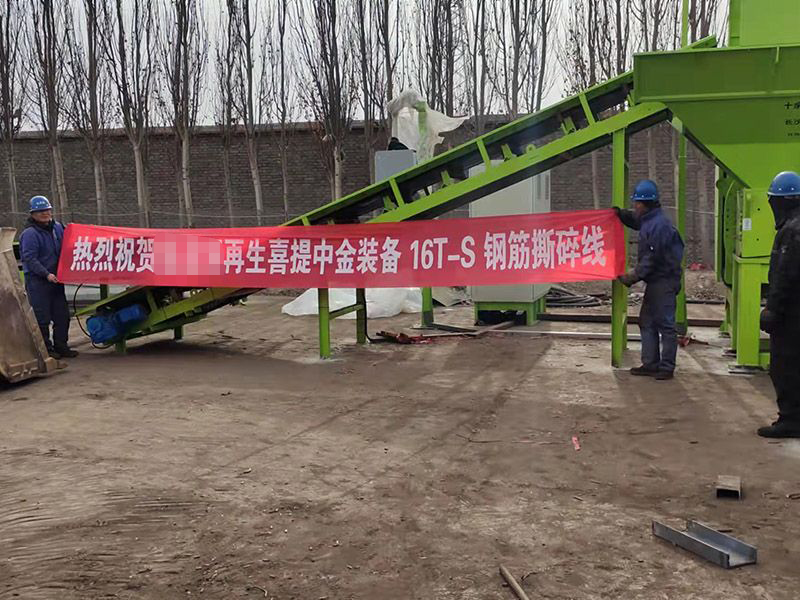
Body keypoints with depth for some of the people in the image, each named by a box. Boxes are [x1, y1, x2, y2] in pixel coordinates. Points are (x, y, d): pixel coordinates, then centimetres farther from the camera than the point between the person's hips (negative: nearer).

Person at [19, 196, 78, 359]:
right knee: (42, 317, -3)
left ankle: (61, 346, 20)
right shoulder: (30, 234, -11)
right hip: (37, 280, -7)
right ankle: (45, 349, 5)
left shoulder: (58, 227, 10)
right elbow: (30, 259, -16)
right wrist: (46, 274, -23)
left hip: (56, 278, 7)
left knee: (62, 315, 10)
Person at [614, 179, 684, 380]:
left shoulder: (659, 225, -18)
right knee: (646, 322, 13)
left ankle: (667, 367, 1)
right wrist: (620, 214, 17)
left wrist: (634, 276, -17)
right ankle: (650, 364, 18)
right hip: (655, 281, 11)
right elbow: (634, 220, 37)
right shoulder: (648, 220, 13)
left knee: (665, 324, -5)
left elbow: (652, 258, -21)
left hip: (664, 281, -11)